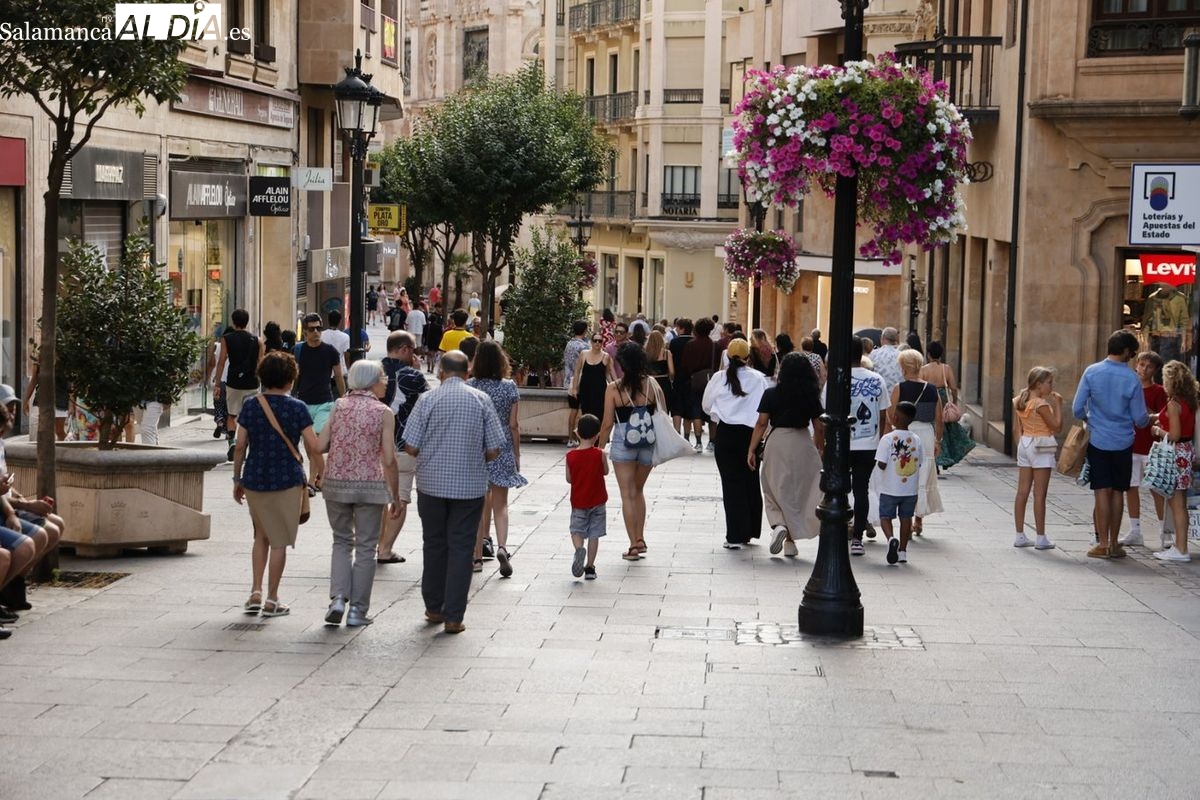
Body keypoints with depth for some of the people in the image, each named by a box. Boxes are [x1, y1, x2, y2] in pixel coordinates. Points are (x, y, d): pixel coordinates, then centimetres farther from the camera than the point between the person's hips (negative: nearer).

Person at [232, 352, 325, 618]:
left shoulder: (251, 407, 0)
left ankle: (255, 593, 13)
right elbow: (314, 448, -9)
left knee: (261, 536, 20)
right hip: (287, 481, -3)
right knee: (279, 541, 5)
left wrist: (237, 480, 12)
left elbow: (240, 447, 2)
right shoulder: (297, 408, -8)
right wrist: (320, 475, 6)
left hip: (254, 480, 3)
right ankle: (271, 600, 9)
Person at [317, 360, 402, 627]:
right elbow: (389, 460, -8)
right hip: (370, 485, -3)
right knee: (365, 547, 8)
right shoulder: (383, 412, -4)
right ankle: (357, 609, 8)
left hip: (336, 484, 3)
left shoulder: (339, 406, 4)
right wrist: (396, 497, 0)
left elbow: (320, 446, -2)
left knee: (342, 542, 17)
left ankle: (338, 598, 0)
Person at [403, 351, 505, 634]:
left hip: (432, 483, 1)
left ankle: (434, 608, 25)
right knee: (461, 548, 3)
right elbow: (494, 450, -3)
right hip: (470, 486, -1)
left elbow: (411, 447, -6)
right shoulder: (482, 400, -2)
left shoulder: (427, 400, -5)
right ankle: (453, 617, 2)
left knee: (434, 545, 15)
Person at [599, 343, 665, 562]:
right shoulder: (652, 384, -4)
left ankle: (634, 545, 2)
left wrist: (600, 448, 5)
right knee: (639, 490, 21)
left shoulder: (614, 389, -10)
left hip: (623, 444, -3)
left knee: (628, 494, 4)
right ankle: (640, 539, 18)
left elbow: (607, 423, -7)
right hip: (648, 444, 3)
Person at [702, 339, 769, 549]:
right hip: (751, 433, 1)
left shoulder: (719, 378, -3)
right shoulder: (759, 379, -6)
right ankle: (750, 530, 24)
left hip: (726, 434, 0)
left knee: (732, 484, 1)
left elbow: (706, 406, 8)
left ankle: (735, 536, -4)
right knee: (751, 481, 15)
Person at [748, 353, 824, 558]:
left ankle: (778, 525, -13)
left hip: (777, 443, -1)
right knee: (798, 492, 10)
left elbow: (761, 423, -6)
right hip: (803, 444, 2)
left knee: (776, 489, 12)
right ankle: (790, 541, 12)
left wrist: (752, 450, -2)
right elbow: (819, 426, 2)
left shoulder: (771, 394, -4)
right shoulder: (811, 396, 0)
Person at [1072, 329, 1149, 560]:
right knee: (1118, 492, 9)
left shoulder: (1091, 372, -8)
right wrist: (1146, 421, 19)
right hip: (1123, 443, 0)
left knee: (1102, 491, 3)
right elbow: (1140, 418, -4)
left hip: (1098, 440, 0)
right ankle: (1114, 543, 14)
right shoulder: (1132, 379, -10)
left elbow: (1077, 409, -5)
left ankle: (1103, 544, 2)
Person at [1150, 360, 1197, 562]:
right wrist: (1163, 421, 17)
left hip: (1176, 454, -9)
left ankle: (1181, 550, -4)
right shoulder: (1191, 402, 9)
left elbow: (1174, 435, -19)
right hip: (1187, 451, 9)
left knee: (1177, 503, -5)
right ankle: (1179, 545, 21)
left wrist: (1158, 431, -2)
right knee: (1178, 503, 15)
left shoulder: (1173, 404, -16)